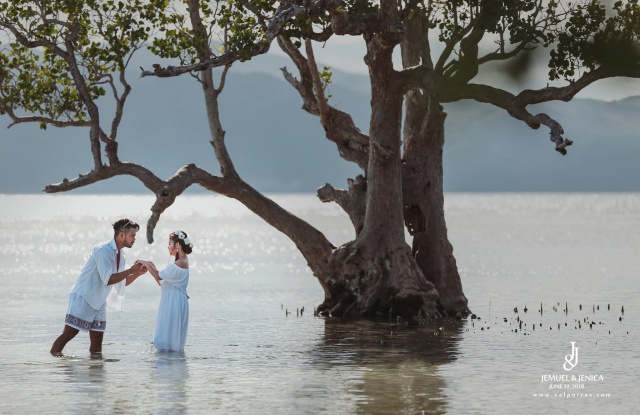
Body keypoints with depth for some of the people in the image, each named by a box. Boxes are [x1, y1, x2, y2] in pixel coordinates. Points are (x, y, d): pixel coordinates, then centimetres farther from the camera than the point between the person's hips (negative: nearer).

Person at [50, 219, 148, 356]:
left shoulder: (120, 255, 9)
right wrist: (131, 270, -22)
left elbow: (121, 283, 17)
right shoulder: (103, 251, -18)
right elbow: (108, 280, -25)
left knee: (97, 338, 4)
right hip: (83, 298, -8)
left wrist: (137, 273, 2)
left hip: (99, 302, 9)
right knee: (69, 333, -10)